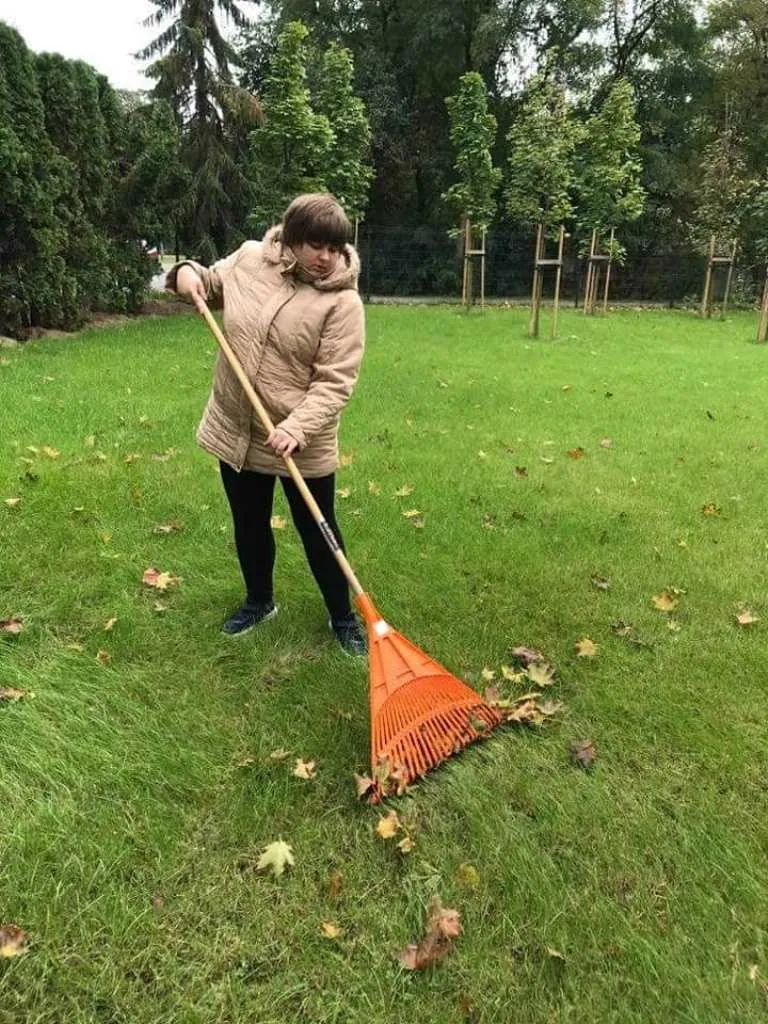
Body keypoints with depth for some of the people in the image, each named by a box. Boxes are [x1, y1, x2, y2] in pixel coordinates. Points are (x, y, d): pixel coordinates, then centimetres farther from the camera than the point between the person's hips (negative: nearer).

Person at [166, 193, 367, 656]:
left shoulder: (342, 301, -15)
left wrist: (297, 427, -32)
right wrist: (187, 272, -4)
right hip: (235, 429, 5)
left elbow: (335, 382, -19)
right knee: (250, 525, 20)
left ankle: (344, 617, 29)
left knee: (318, 531, 8)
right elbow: (210, 283, 18)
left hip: (302, 445, -4)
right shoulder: (249, 259, -2)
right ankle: (259, 601, 43)